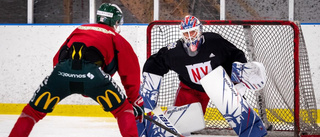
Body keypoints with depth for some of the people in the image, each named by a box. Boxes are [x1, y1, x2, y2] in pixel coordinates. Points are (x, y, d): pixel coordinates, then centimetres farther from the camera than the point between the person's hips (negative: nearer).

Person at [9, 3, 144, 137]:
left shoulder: (79, 30, 36)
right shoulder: (116, 38, 26)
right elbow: (130, 72, 21)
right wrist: (136, 101, 26)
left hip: (61, 71, 3)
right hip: (91, 72, -3)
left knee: (34, 110, 17)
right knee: (122, 109, 13)